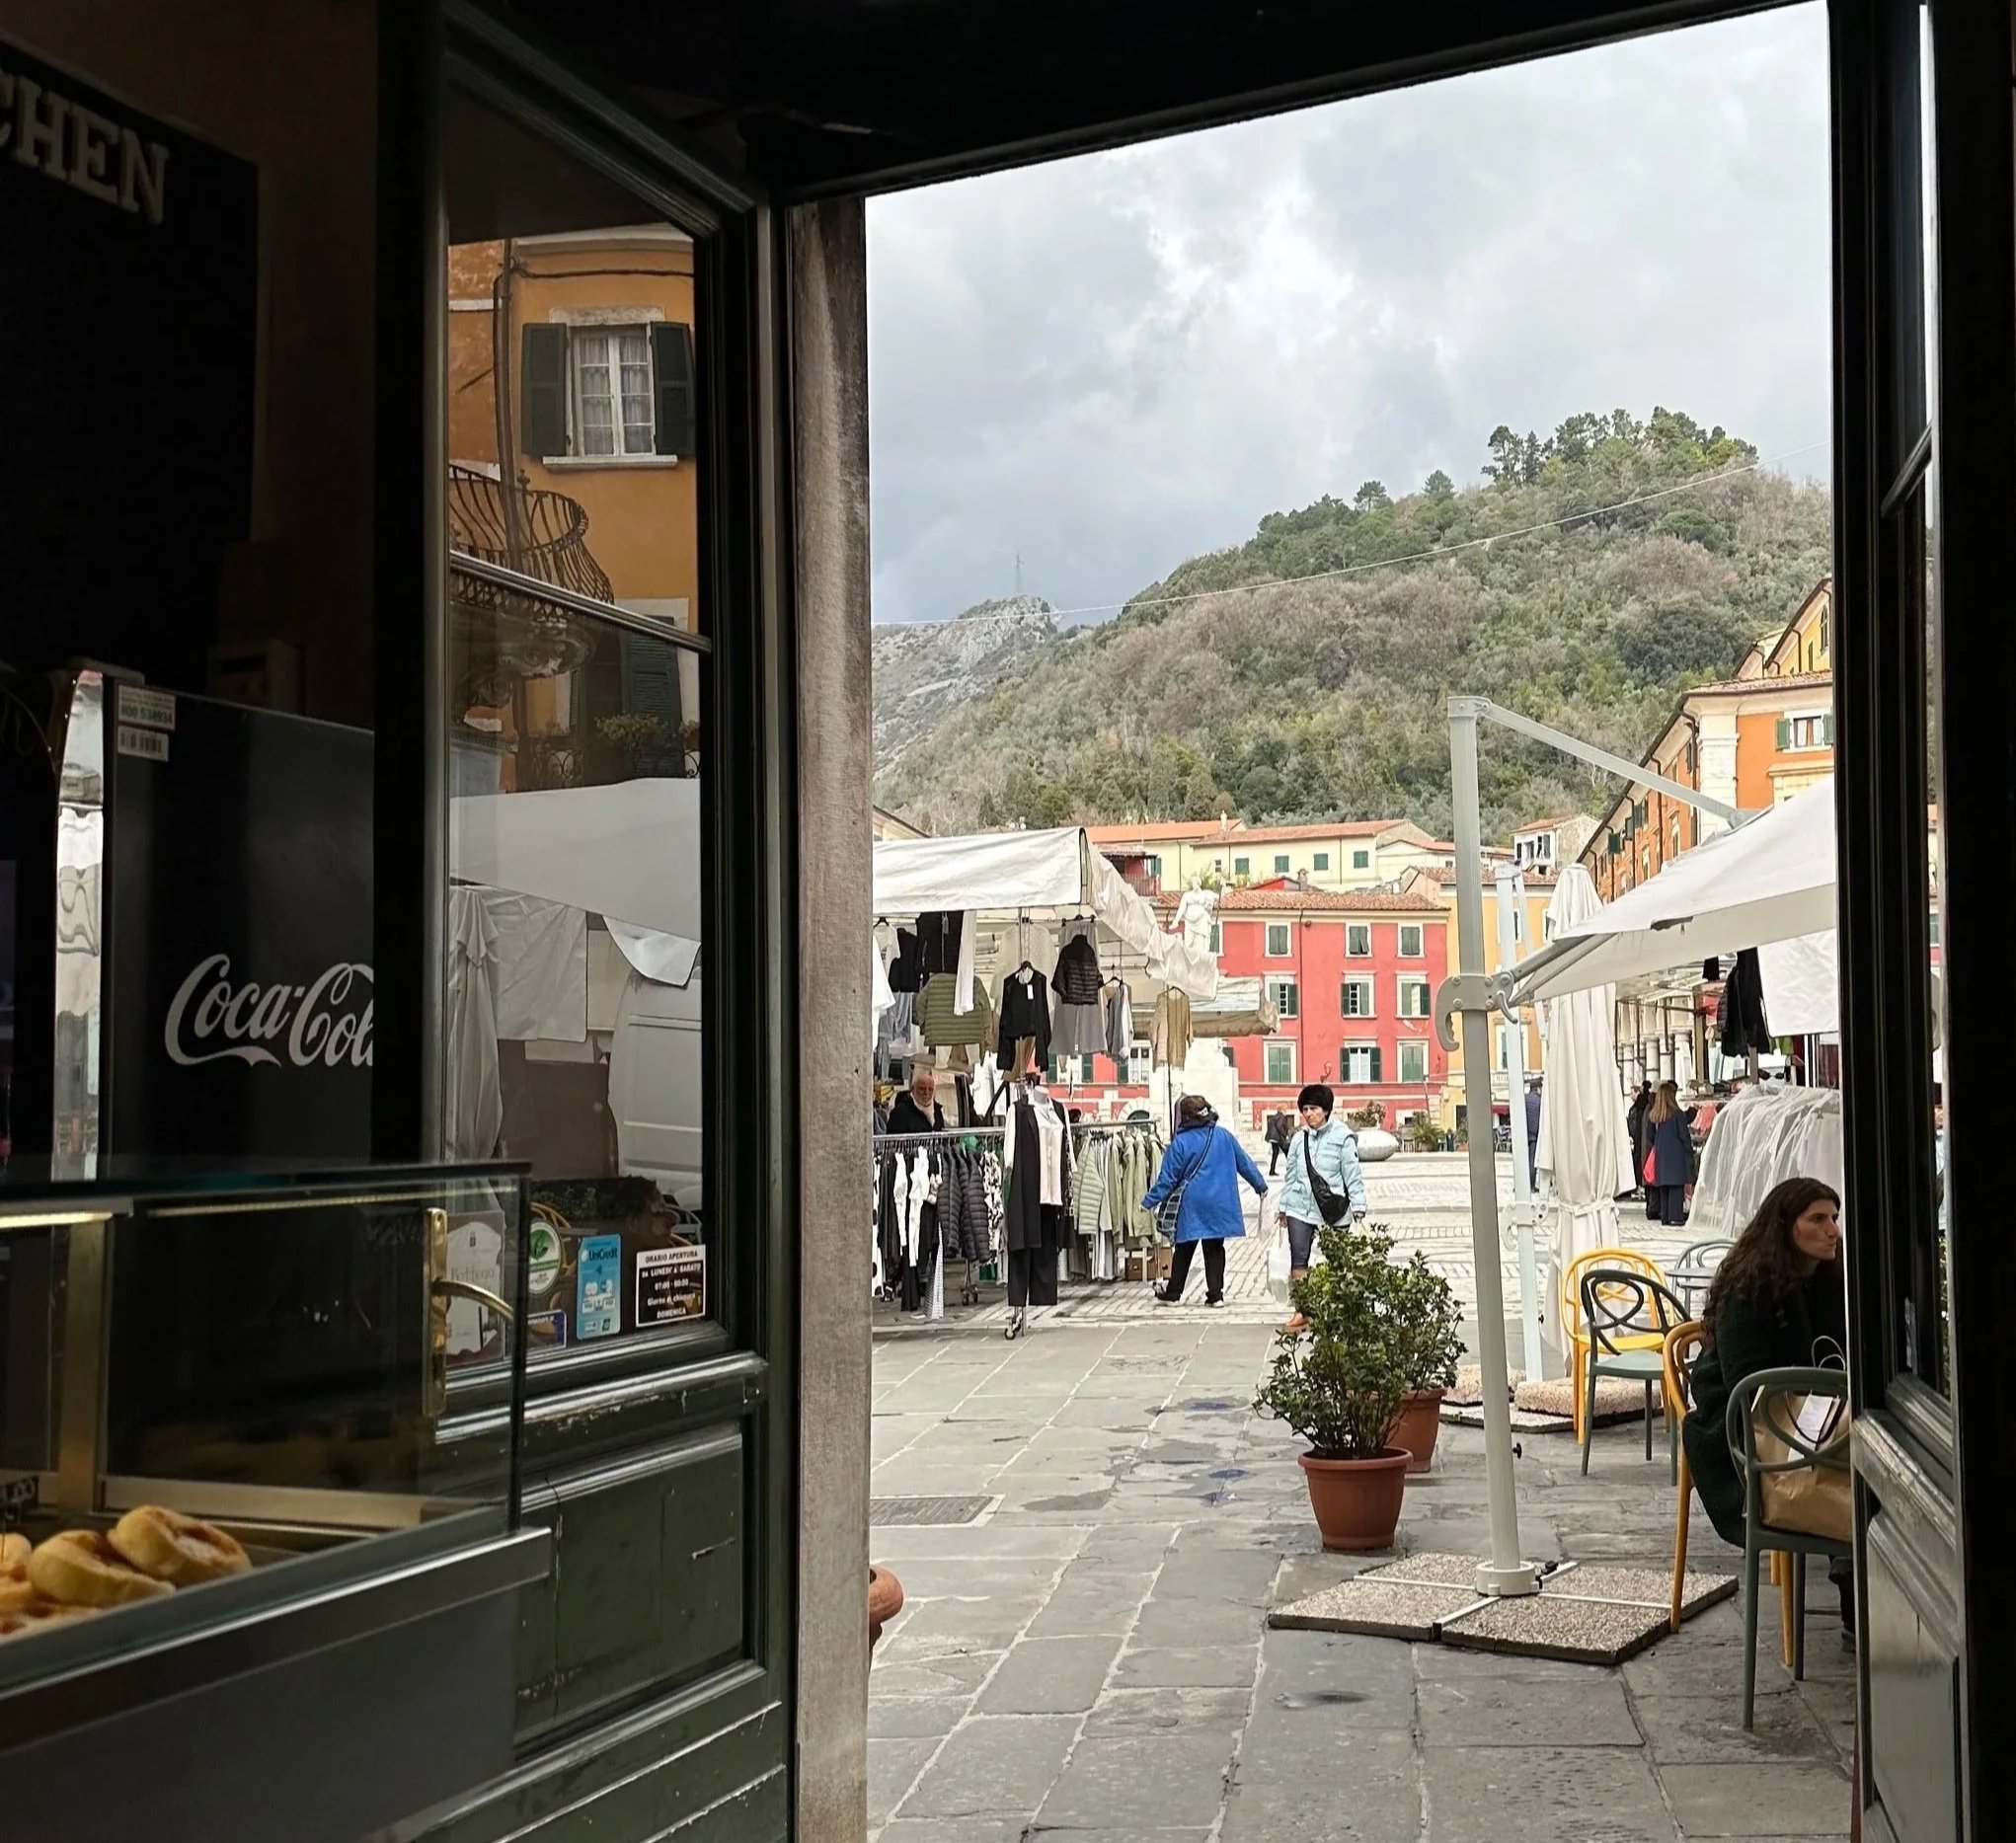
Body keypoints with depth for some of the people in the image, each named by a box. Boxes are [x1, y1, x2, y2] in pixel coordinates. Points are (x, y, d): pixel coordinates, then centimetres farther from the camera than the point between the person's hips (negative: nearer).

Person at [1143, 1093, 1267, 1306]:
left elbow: (1168, 1177, -7)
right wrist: (1260, 1185, 25)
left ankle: (1172, 1293, 16)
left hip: (1192, 1205, -2)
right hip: (1220, 1204, 2)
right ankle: (1216, 1294, 6)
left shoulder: (1180, 1142, -9)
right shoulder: (1224, 1136, 2)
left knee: (1183, 1250, 9)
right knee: (1215, 1249, 10)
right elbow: (1244, 1163, 11)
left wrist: (1149, 1201, 2)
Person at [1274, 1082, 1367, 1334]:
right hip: (1300, 1207, 3)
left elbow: (1353, 1174, -5)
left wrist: (1358, 1206, -10)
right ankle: (1301, 1312, 0)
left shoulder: (1343, 1137, -5)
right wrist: (1284, 1207, 16)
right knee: (1298, 1261, -4)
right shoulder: (1299, 1139, 8)